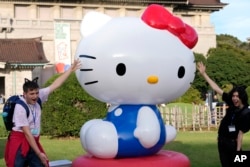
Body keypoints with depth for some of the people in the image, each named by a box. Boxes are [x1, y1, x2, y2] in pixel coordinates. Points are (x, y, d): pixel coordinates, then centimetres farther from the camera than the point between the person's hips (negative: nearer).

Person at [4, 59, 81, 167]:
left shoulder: (38, 97, -5)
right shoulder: (20, 107, -21)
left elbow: (55, 85, -1)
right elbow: (27, 133, -20)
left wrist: (71, 69, -5)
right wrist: (39, 153, -20)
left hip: (33, 141, 6)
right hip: (19, 143, -6)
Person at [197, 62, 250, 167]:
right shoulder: (232, 105, -3)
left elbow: (240, 133, -16)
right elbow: (216, 89, -2)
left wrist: (238, 151, -19)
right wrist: (204, 74, -3)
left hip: (233, 143, -5)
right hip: (222, 142, 5)